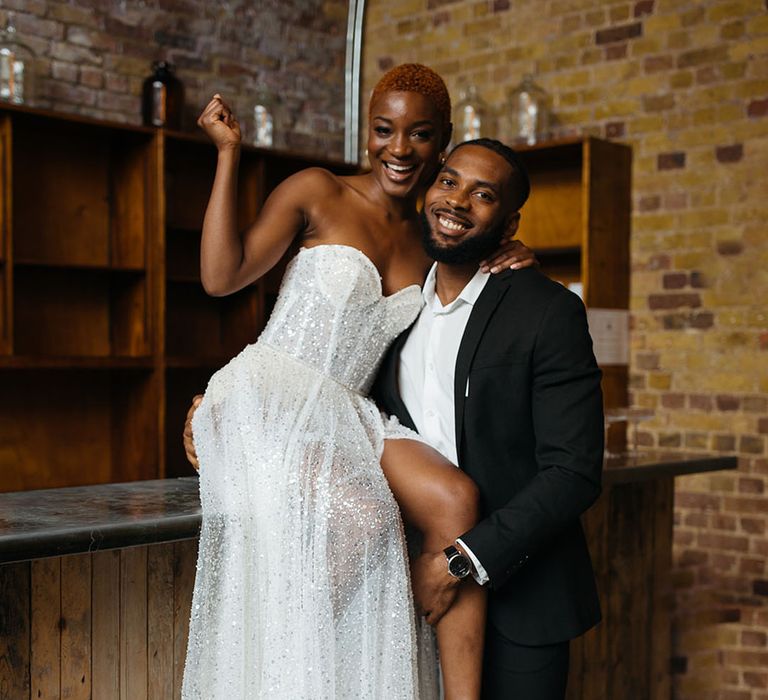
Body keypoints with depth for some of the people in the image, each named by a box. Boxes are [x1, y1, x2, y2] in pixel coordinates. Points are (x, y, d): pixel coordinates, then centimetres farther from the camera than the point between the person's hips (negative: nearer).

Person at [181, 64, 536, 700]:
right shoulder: (316, 193, 2)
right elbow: (222, 276, -6)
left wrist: (491, 275, 8)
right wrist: (229, 153, -7)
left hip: (347, 416, 4)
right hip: (270, 401, -4)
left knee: (455, 498, -26)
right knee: (360, 514, -33)